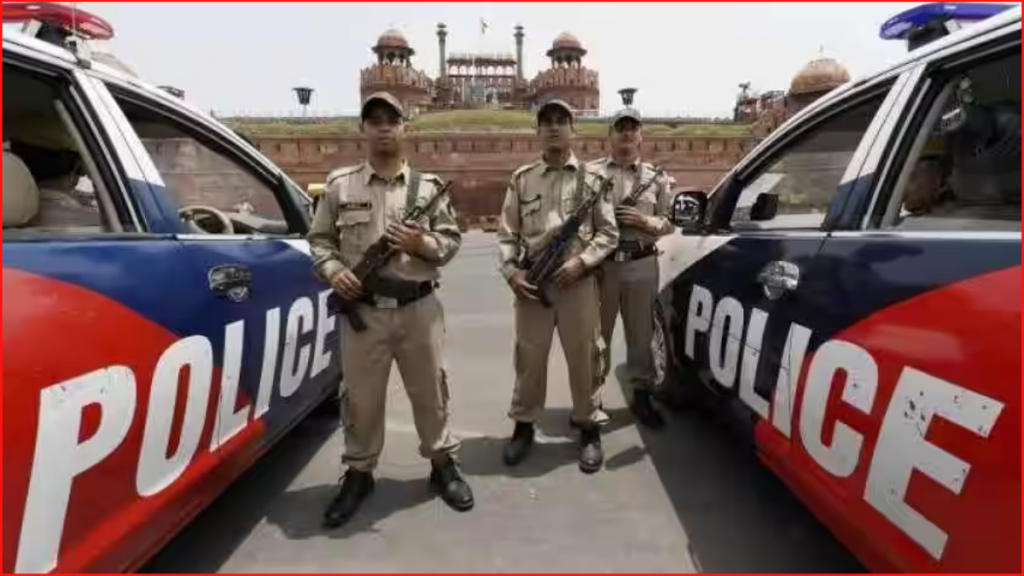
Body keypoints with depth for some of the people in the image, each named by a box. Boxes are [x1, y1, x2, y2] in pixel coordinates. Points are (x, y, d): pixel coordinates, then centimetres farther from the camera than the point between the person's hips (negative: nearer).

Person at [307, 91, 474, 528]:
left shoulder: (428, 186, 6)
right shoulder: (340, 185, 5)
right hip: (362, 310, 0)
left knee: (429, 390, 11)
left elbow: (452, 239, 6)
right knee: (361, 397, 10)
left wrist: (423, 244, -13)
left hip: (419, 308, 0)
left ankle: (443, 463, 29)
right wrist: (333, 271, -9)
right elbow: (319, 239, 9)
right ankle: (358, 474, 28)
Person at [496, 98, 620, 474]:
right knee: (528, 357, 9)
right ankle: (524, 425, 24)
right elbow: (507, 233, 8)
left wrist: (581, 261, -11)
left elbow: (608, 232, 3)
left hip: (577, 281, -1)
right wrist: (511, 272, -6)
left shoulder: (591, 178, 6)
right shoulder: (522, 179, 9)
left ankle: (588, 428, 22)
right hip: (531, 282, 1)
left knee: (583, 357, 6)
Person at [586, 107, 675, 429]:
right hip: (602, 263, -2)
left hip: (642, 265, 2)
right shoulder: (591, 172, 4)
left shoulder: (656, 177, 10)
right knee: (597, 333, 8)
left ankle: (642, 396, 24)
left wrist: (644, 221, -11)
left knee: (641, 333, 10)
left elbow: (669, 224, 9)